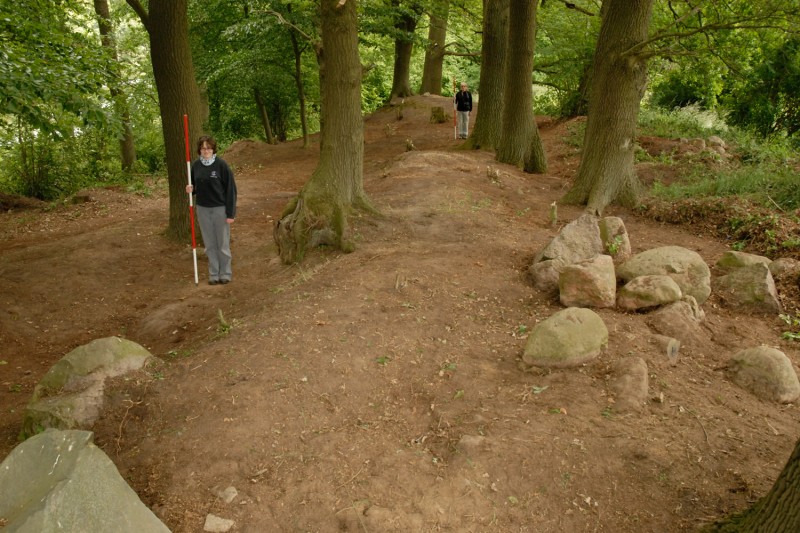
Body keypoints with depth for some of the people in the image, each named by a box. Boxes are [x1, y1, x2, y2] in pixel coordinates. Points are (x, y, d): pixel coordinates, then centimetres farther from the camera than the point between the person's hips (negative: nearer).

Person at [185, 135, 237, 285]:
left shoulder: (221, 164, -11)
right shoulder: (196, 165, 3)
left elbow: (230, 189, -10)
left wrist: (231, 213, -12)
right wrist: (191, 189, -8)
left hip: (220, 209, -4)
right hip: (202, 209, 4)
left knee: (223, 243, 6)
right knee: (210, 244, 11)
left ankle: (225, 273, 20)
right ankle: (213, 274, 21)